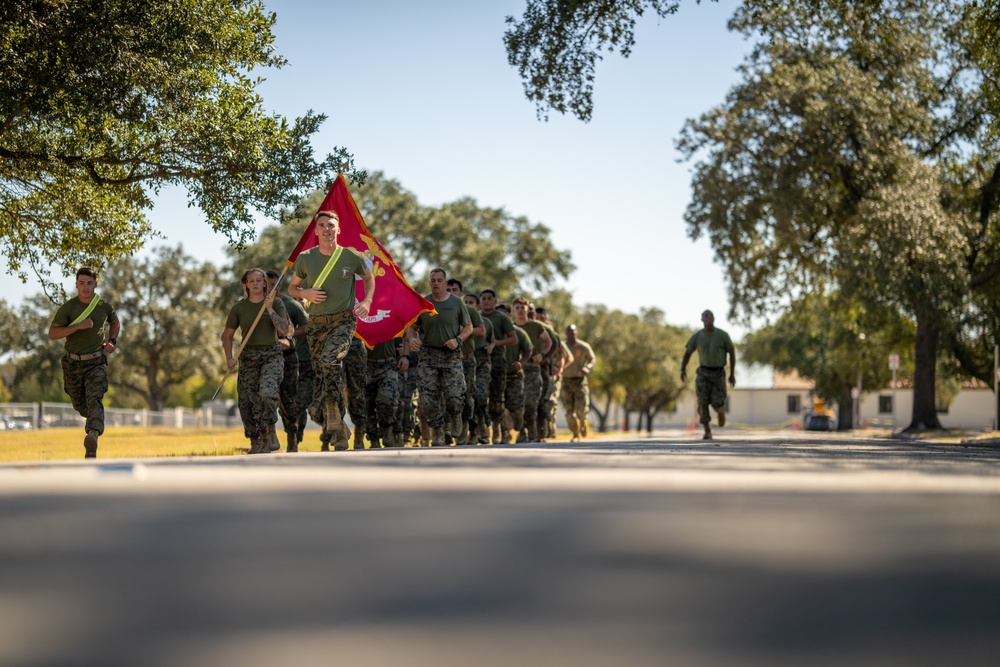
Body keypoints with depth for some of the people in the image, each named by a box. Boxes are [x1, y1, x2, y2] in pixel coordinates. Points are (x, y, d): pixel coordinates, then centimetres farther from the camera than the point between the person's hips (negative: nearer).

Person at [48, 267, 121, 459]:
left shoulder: (105, 307, 0)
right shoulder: (68, 307, -7)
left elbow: (115, 323, 23)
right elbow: (52, 334, -14)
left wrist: (112, 341, 4)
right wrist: (78, 326, -24)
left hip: (96, 363, -1)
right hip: (73, 363, 1)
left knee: (94, 400, -22)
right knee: (79, 405, 14)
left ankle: (92, 438, -41)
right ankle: (93, 421, 48)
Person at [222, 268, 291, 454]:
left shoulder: (276, 303, 1)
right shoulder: (238, 308, 3)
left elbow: (284, 330, -8)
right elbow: (227, 335, 9)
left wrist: (270, 308, -14)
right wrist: (229, 358, -5)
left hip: (272, 355, -2)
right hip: (248, 357, 2)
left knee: (267, 392, -27)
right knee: (247, 402, -1)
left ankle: (270, 433, -13)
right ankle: (256, 442, 15)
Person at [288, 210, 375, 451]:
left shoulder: (351, 257, -1)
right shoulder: (305, 259, 3)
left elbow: (369, 278, 16)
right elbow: (292, 288, 15)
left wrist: (367, 301, -2)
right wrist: (305, 293, -8)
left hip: (343, 321, -3)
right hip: (316, 323, 3)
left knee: (330, 359, -31)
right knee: (321, 377, 5)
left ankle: (334, 420, -21)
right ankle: (338, 436, 18)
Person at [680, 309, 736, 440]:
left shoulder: (723, 335, -10)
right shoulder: (696, 337, -5)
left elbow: (732, 353, -1)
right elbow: (687, 354, 2)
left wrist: (732, 374, -4)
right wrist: (683, 370, -16)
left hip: (718, 373, -1)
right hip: (703, 373, 1)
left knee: (717, 403, -10)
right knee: (703, 402, -13)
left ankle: (721, 410, 30)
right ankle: (707, 432, -1)